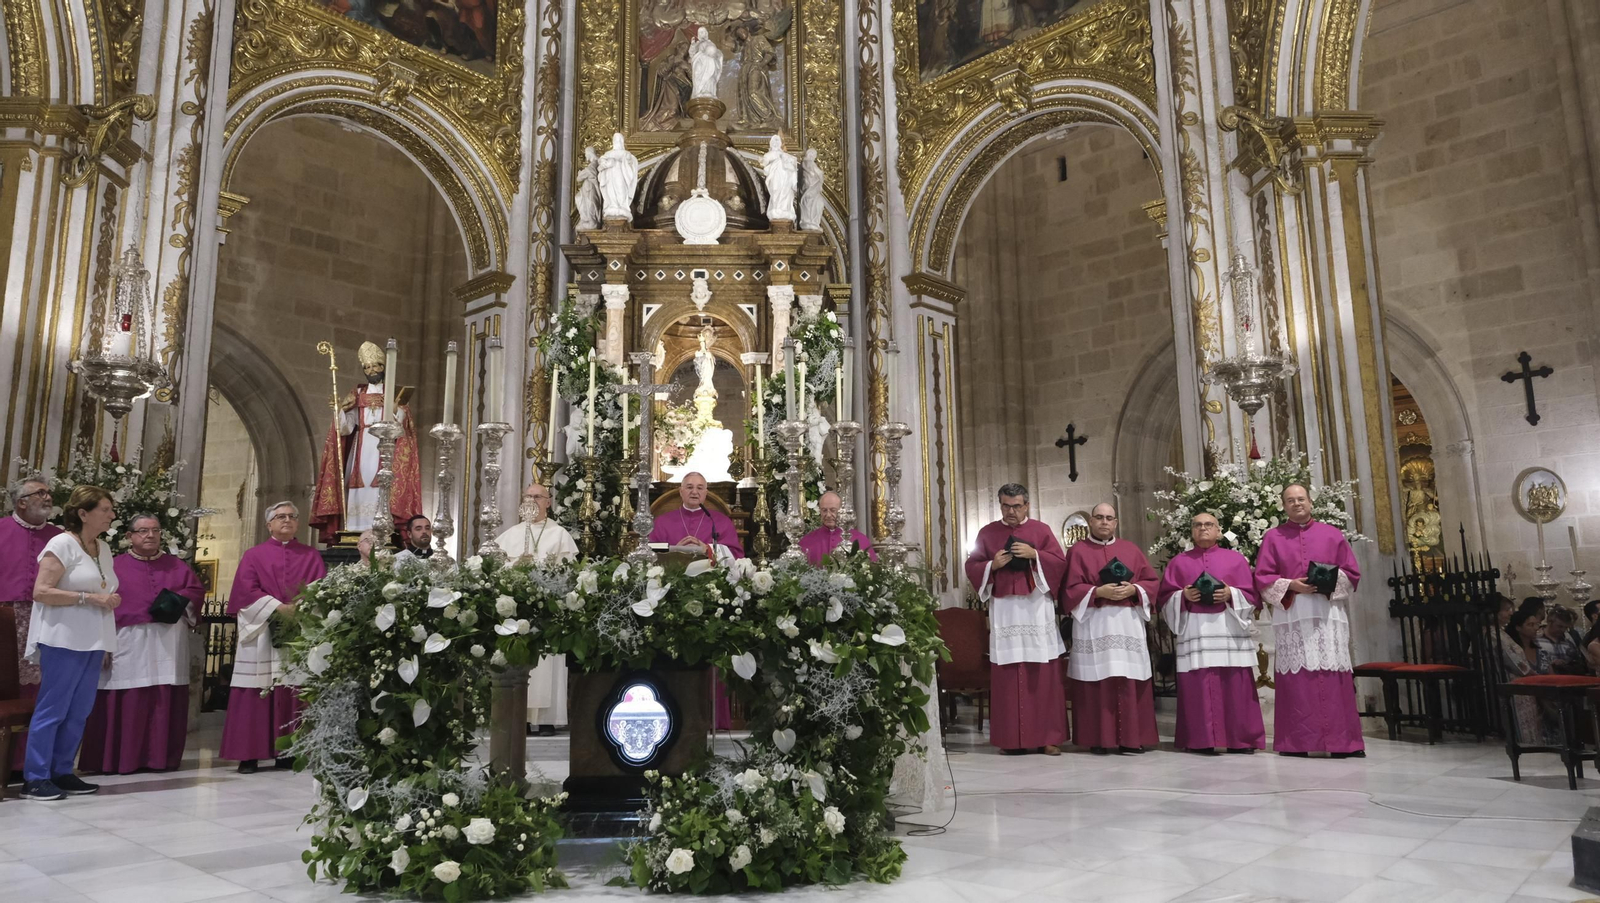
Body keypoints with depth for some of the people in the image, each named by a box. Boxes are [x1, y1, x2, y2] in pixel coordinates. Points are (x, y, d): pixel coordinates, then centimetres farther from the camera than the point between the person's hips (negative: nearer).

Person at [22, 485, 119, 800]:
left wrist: (110, 600, 6)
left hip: (93, 641, 8)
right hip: (64, 640, -7)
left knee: (79, 711, 9)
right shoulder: (62, 544, -9)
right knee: (52, 709, -3)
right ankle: (35, 778, 5)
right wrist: (90, 598, -19)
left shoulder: (104, 548, 14)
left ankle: (62, 772, 18)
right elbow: (41, 592, -16)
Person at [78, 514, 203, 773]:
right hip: (129, 643, -2)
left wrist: (178, 601, -9)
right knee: (126, 703, -2)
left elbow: (197, 591, 13)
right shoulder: (114, 566, 7)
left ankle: (163, 756, 8)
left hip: (169, 644, 2)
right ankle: (120, 758, 6)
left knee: (166, 702, 2)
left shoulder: (178, 565, 15)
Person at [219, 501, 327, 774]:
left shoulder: (312, 556, 13)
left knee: (293, 692, 0)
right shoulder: (254, 556, 9)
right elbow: (246, 590, -4)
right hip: (262, 633, -1)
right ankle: (248, 754, -1)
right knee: (257, 693, -4)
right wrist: (278, 608, -15)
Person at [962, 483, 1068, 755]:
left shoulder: (1041, 530, 8)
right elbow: (971, 567, 9)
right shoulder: (987, 533, 10)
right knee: (1006, 676, 0)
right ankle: (1011, 738, 5)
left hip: (1037, 609, -1)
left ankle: (1049, 736, 5)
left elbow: (1060, 563, 1)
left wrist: (1034, 555, -14)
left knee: (1044, 675, -1)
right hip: (1004, 610, 1)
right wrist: (992, 565, -10)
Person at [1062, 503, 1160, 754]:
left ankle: (1131, 738, 7)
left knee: (1130, 682, 0)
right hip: (1093, 624, -3)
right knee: (1096, 681, -4)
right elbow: (1071, 589, -3)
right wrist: (1098, 592, -16)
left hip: (1128, 623, 3)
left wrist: (1133, 589, -8)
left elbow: (1152, 581, 11)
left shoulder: (1131, 549, 14)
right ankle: (1098, 739, 2)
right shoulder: (1078, 551, 5)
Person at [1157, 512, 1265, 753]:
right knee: (1196, 687, -4)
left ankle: (1240, 740, 4)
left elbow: (1252, 594, 7)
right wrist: (1183, 596, -10)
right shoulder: (1179, 561, 12)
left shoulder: (1235, 559, 11)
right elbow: (1165, 597, 9)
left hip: (1229, 630, 0)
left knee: (1235, 685, -4)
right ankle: (1199, 740, 1)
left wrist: (1231, 594, -11)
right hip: (1194, 630, 0)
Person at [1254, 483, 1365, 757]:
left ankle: (1339, 742, -1)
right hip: (1291, 615, -1)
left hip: (1328, 613, 1)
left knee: (1332, 676, -5)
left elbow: (1352, 573, 10)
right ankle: (1296, 742, -2)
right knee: (1295, 676, -5)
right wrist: (1290, 585, -12)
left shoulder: (1332, 535, 13)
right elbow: (1263, 578, 5)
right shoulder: (1273, 537, 10)